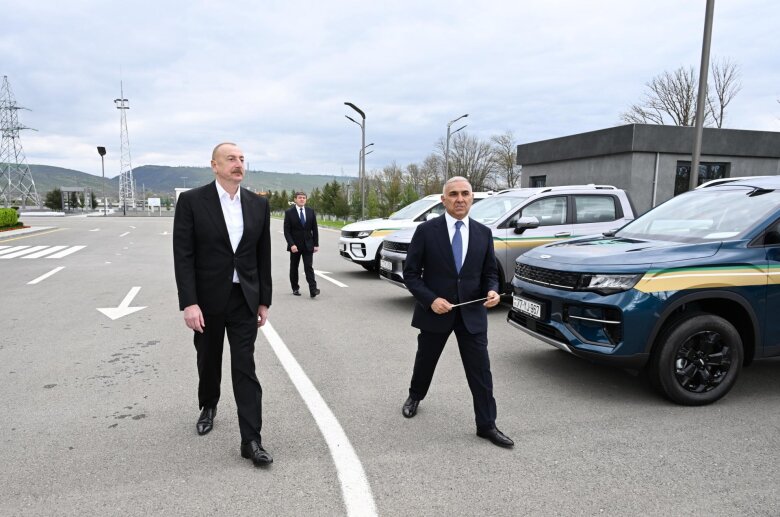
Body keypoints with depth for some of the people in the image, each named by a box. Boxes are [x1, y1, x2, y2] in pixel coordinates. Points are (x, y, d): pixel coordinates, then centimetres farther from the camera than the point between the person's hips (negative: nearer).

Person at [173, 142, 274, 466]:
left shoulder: (258, 204, 2)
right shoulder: (191, 201, -8)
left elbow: (263, 256, 5)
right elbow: (183, 256, -11)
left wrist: (264, 301, 5)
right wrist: (189, 303, -17)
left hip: (244, 300, 1)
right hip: (207, 299, -1)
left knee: (245, 369, -1)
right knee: (209, 362, 18)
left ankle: (251, 440, 4)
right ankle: (208, 407, 46)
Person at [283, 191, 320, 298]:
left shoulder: (311, 212, 5)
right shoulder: (289, 212, -3)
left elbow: (314, 229, 7)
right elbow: (287, 231, -7)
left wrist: (316, 244, 0)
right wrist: (292, 244, -17)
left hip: (308, 245, 1)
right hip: (295, 245, -1)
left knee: (309, 267, -7)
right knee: (294, 268, 10)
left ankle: (313, 290, -13)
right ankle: (295, 288, 23)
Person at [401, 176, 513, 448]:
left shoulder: (483, 233, 1)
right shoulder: (426, 230, -9)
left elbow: (490, 272, 8)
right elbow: (411, 273, -7)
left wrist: (492, 291, -13)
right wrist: (431, 300, -19)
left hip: (472, 313, 2)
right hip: (435, 311, -1)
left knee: (480, 370, 1)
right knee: (425, 361, 20)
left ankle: (487, 425, 14)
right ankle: (415, 397, 48)